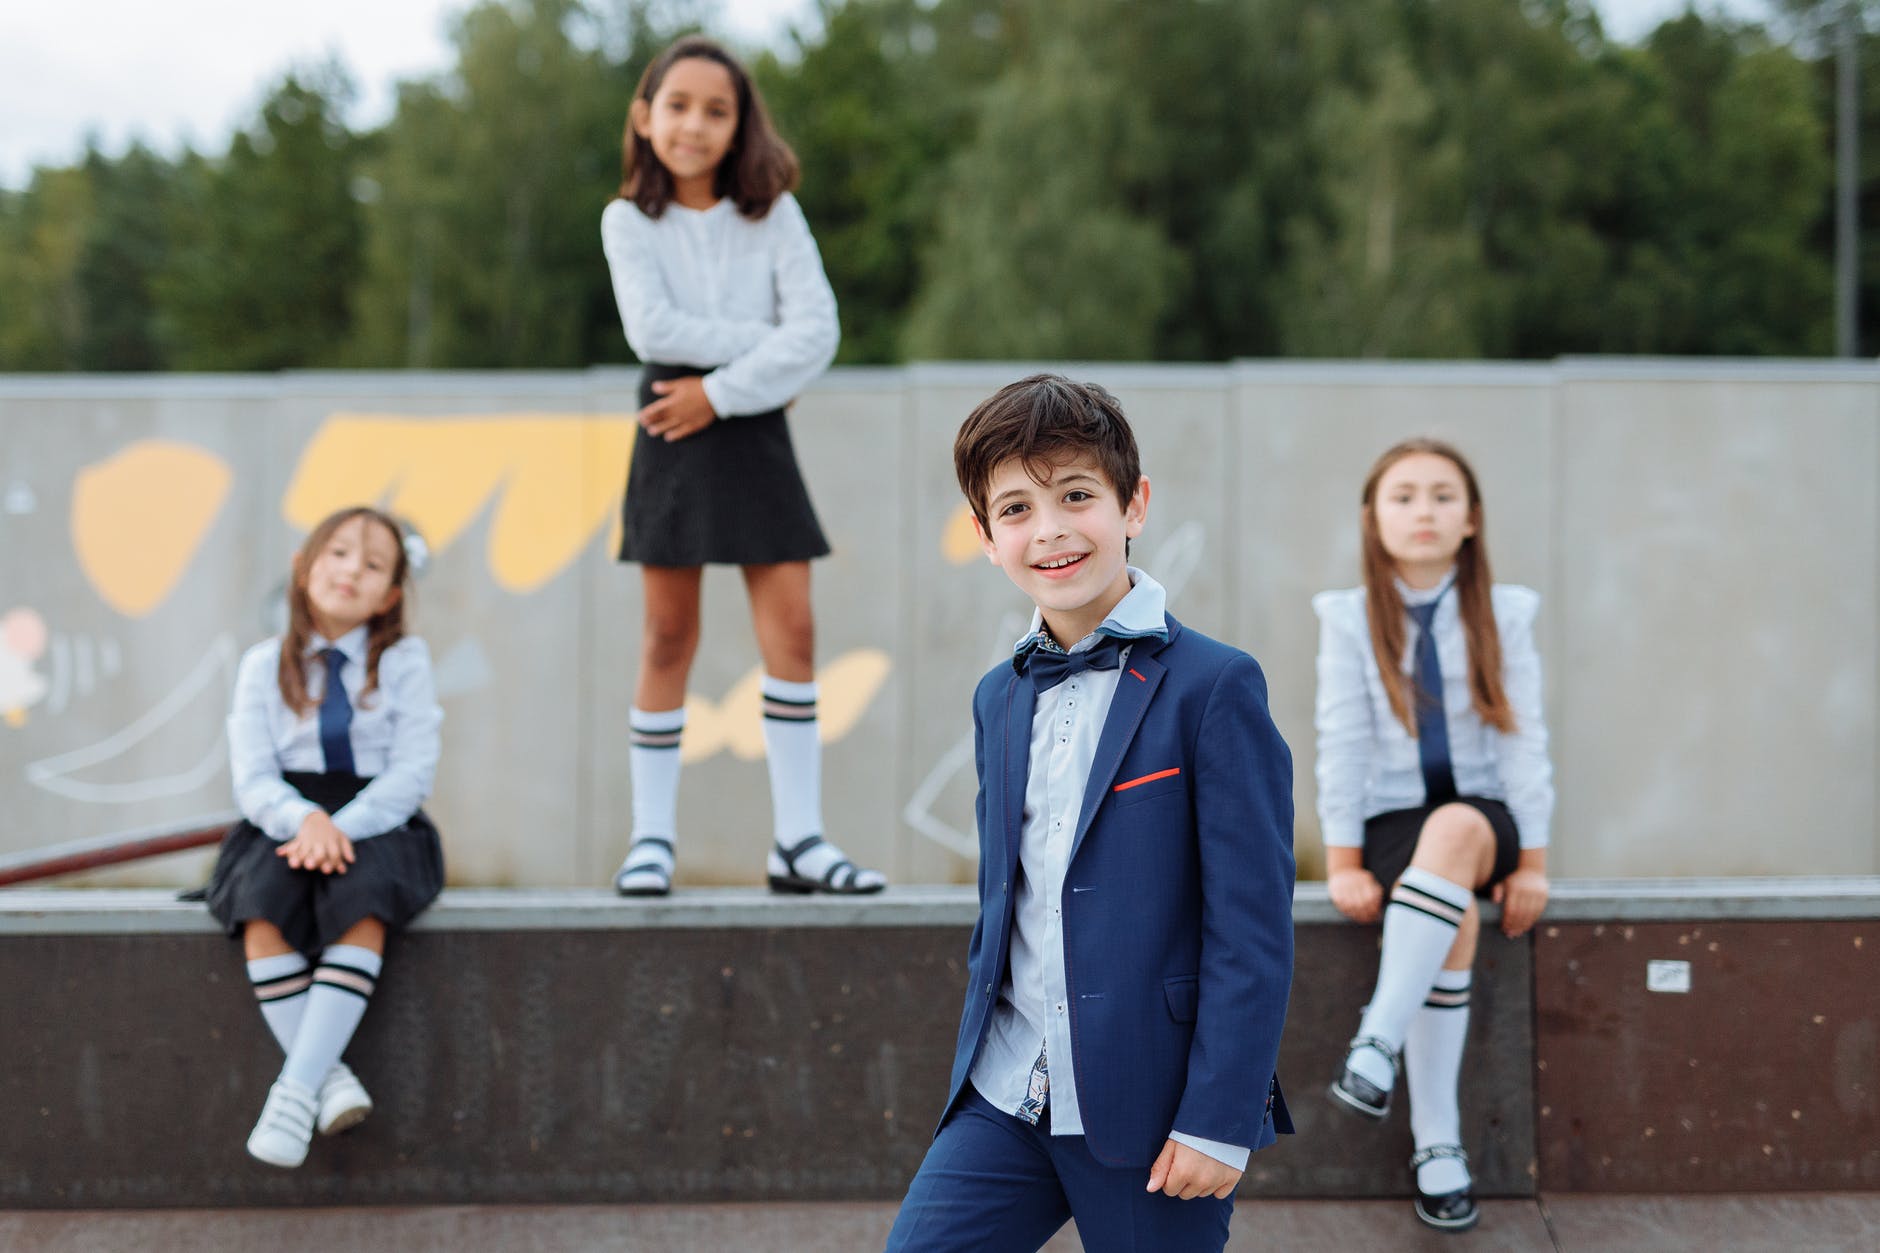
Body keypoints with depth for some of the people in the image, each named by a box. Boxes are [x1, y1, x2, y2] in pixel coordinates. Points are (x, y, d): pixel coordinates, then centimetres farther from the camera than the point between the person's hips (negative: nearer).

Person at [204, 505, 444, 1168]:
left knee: (362, 906, -35)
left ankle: (296, 1086, -35)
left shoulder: (404, 660, 4)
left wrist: (343, 827, -20)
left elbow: (412, 772, -4)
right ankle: (328, 1075, -27)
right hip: (285, 824, 2)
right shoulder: (264, 665, 8)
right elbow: (252, 778, 0)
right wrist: (304, 819, -22)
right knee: (261, 907, -32)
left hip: (377, 824, -1)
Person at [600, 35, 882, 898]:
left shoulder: (772, 215, 5)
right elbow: (651, 328, -13)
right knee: (668, 636, 1)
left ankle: (799, 839, 1)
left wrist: (720, 390, -14)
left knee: (790, 625, -4)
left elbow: (817, 330, -7)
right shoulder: (629, 220, 2)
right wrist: (763, 342, -13)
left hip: (754, 433, 1)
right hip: (674, 437, -1)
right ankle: (652, 836, 9)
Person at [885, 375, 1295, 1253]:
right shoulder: (998, 699, 11)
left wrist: (1219, 1116, -15)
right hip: (1006, 1099, 5)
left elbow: (1252, 925, -12)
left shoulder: (1211, 687, -9)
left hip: (1151, 1106, -5)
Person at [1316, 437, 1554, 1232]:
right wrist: (1343, 863, -9)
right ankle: (1436, 1143, -27)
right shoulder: (1350, 619, 2)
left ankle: (1377, 1042, -38)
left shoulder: (1502, 615, 4)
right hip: (1392, 824, 0)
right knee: (1454, 920, -32)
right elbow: (1341, 745, -2)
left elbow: (1523, 742, 0)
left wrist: (1531, 862, -6)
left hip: (1483, 817, 0)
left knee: (1455, 827, -38)